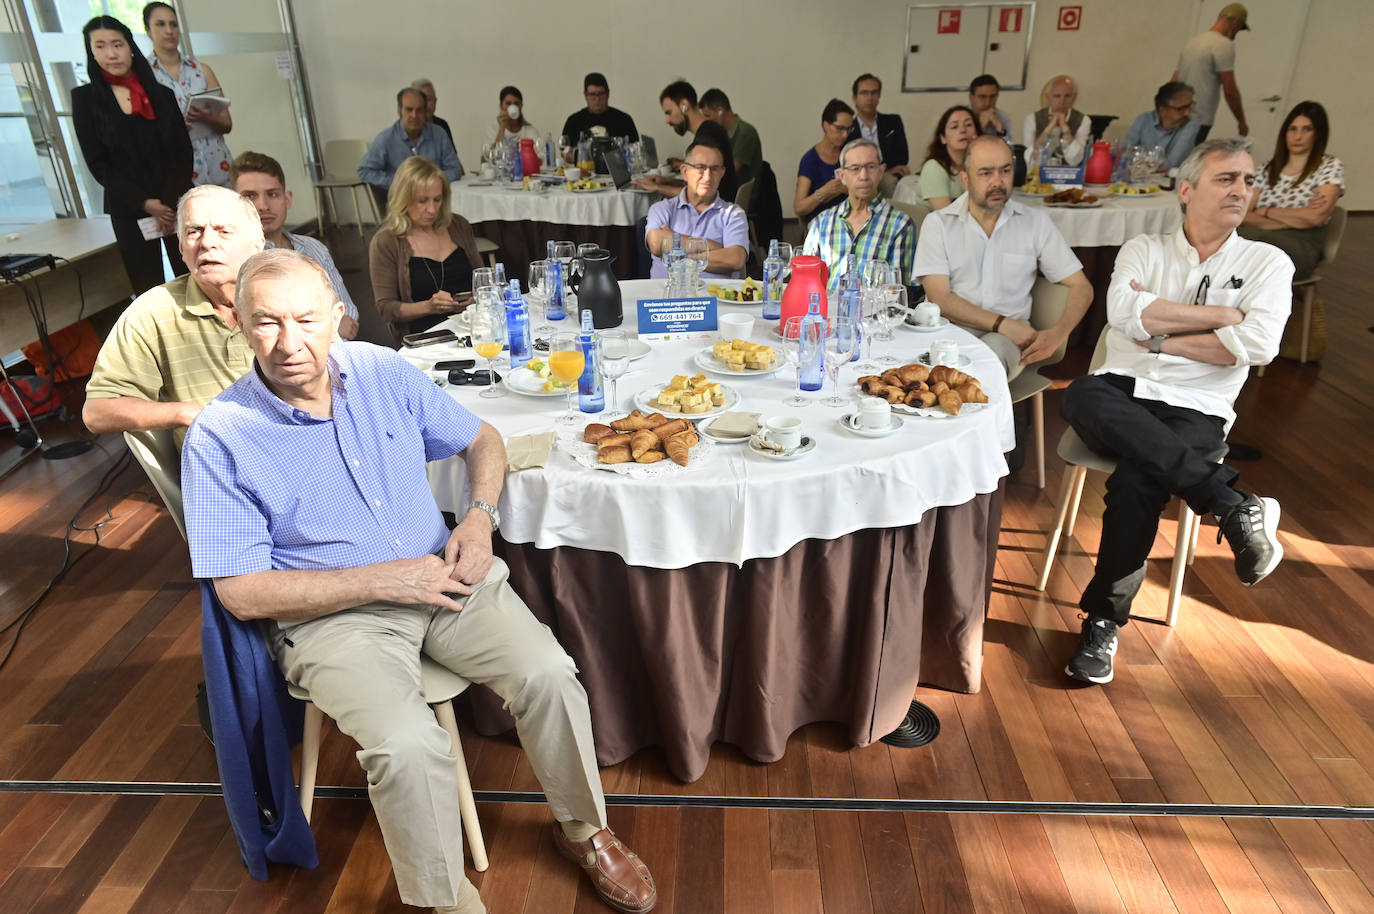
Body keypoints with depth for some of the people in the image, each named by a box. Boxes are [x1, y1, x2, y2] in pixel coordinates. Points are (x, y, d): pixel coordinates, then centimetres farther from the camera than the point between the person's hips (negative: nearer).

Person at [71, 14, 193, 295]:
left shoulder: (162, 93, 8)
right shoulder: (85, 98, 3)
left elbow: (183, 151, 4)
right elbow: (98, 164, -1)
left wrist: (172, 202, -9)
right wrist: (144, 202, -12)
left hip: (177, 203, 1)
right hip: (129, 209, -1)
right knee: (148, 289, 0)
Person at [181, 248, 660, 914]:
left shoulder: (384, 372, 1)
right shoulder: (220, 438, -10)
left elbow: (480, 439, 13)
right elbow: (243, 592, -11)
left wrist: (480, 517, -7)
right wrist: (385, 581, -18)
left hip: (443, 574, 3)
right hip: (331, 613, -3)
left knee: (549, 675, -18)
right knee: (407, 745, -29)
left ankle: (582, 830, 11)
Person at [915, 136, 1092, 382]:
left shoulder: (1035, 221, 12)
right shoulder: (938, 223, 7)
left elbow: (1081, 287, 11)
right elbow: (939, 298, -5)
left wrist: (1057, 334, -10)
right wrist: (1002, 323, -15)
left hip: (1008, 337, 2)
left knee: (993, 350, -35)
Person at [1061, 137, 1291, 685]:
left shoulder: (1267, 263, 12)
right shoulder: (1143, 250, 15)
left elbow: (1258, 344, -7)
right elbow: (1125, 313, -7)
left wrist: (1160, 338, -4)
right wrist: (1220, 315, -3)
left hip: (1195, 410, -1)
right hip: (1123, 395, 2)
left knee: (1137, 479, -32)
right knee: (1081, 395, -35)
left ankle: (1103, 621, -16)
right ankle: (1233, 505, -32)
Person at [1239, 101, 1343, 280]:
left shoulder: (1330, 166, 11)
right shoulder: (1268, 168, 22)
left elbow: (1316, 217, -4)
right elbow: (1242, 216, 8)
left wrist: (1266, 211, 5)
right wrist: (1290, 219, -4)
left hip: (1302, 247, -3)